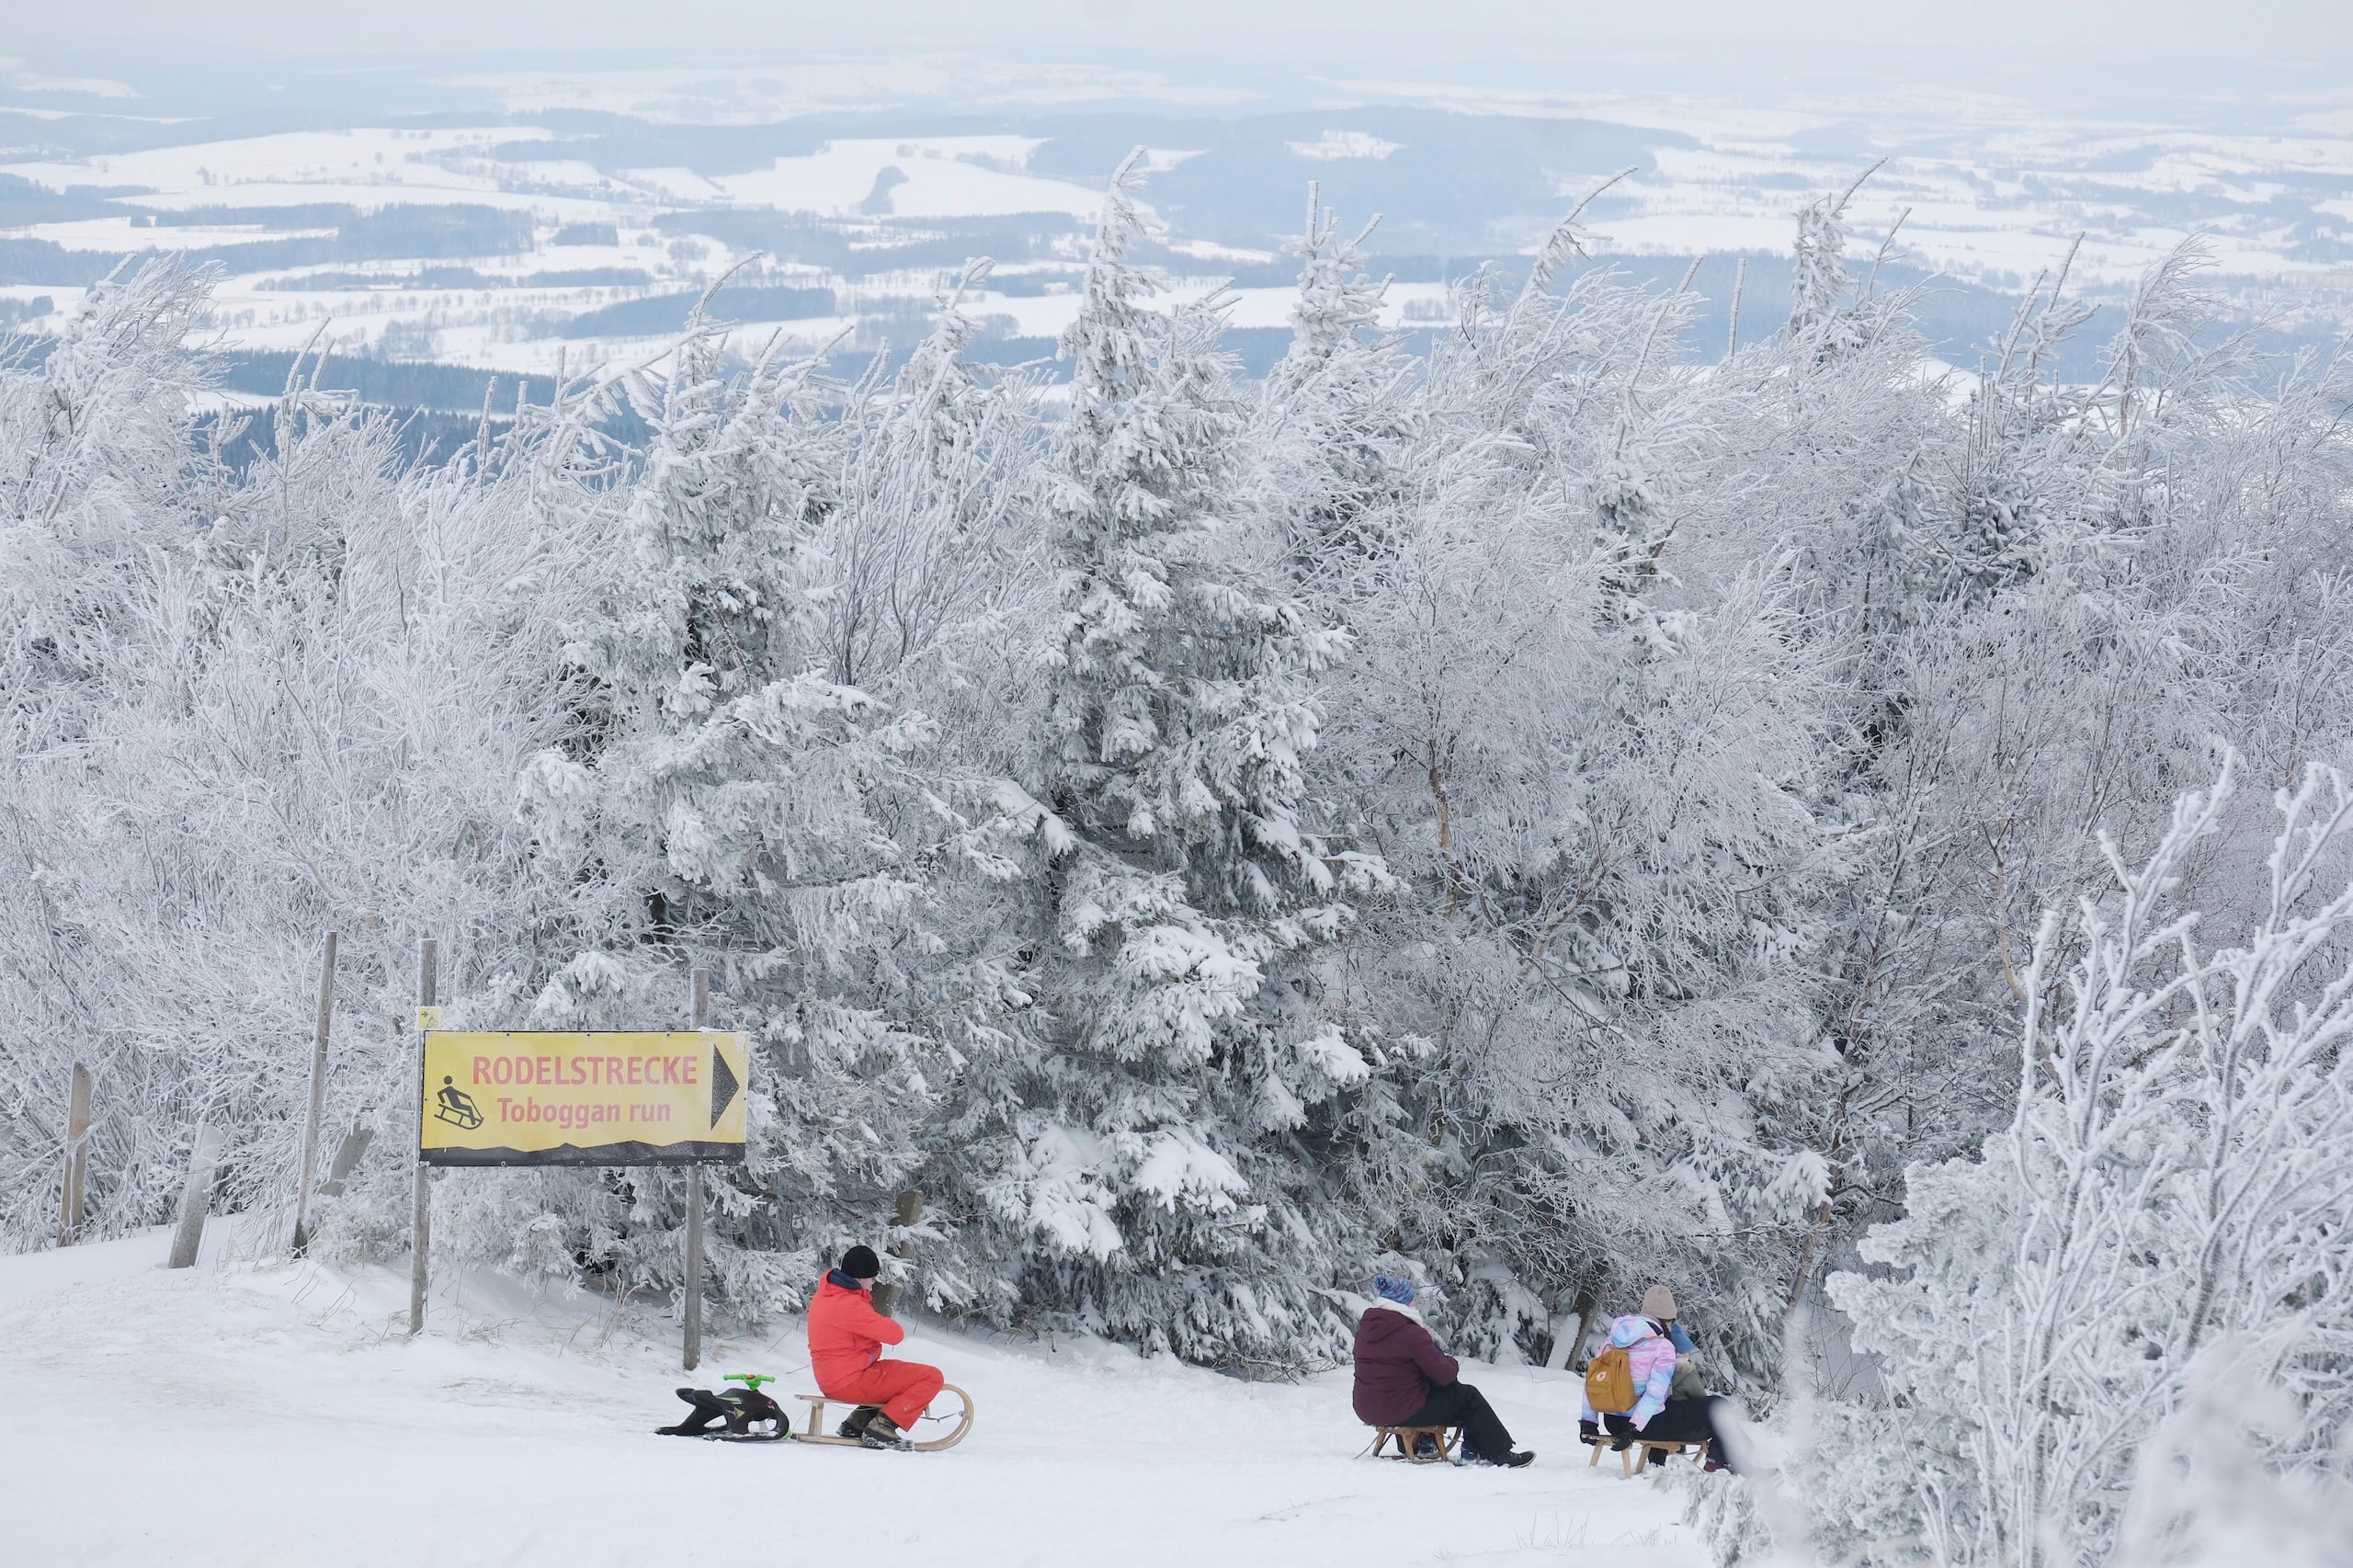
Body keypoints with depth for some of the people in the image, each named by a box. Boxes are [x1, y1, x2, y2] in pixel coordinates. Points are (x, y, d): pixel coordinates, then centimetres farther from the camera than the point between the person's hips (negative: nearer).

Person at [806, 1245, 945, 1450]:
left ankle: (857, 1423, 20)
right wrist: (893, 1328, 2)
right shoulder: (848, 1305, -23)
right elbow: (894, 1334, -18)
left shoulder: (827, 1293, 8)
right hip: (851, 1382, -10)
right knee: (932, 1377, -11)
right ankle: (882, 1427, -15)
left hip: (832, 1381, 10)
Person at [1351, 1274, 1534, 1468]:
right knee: (1469, 1397, 8)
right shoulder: (1411, 1334, -19)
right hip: (1403, 1413, -8)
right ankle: (1500, 1454, 15)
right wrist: (1451, 1363, 8)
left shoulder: (1364, 1327, 5)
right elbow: (1444, 1375, -15)